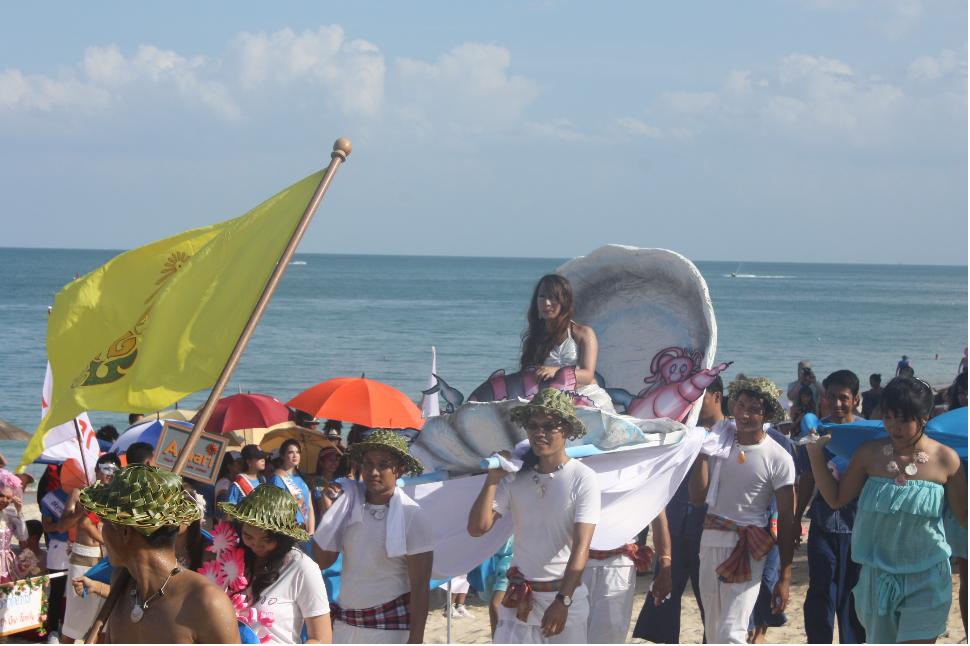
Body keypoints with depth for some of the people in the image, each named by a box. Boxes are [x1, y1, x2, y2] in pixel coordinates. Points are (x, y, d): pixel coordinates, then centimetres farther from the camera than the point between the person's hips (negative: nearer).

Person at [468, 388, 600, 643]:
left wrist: (563, 601, -24)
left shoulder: (582, 479, -8)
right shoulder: (516, 477, 3)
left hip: (565, 595, -3)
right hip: (519, 598, 3)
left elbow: (581, 545, -15)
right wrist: (492, 479, -9)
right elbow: (477, 527, -2)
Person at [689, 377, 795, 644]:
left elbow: (786, 519, -7)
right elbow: (698, 496, 0)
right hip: (711, 540, 5)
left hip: (748, 548, -5)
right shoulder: (720, 434, 2)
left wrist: (785, 577, -9)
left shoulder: (778, 459, -9)